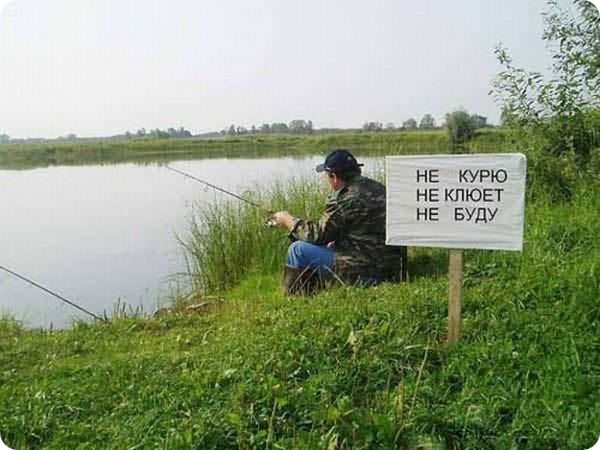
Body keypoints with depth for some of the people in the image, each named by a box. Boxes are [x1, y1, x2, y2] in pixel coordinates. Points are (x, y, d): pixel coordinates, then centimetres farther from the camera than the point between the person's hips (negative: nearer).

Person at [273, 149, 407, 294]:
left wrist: (289, 221, 4)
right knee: (329, 246, 30)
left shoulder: (343, 200, -18)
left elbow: (318, 234, -11)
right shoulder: (378, 188, 9)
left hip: (363, 273, -9)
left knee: (298, 250, -3)